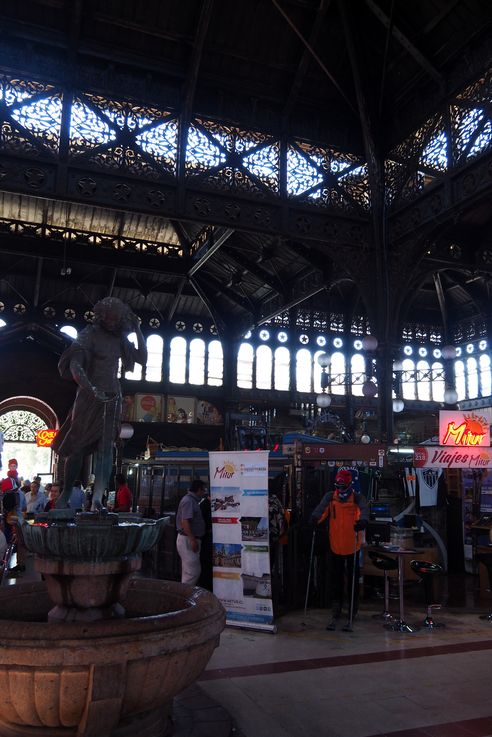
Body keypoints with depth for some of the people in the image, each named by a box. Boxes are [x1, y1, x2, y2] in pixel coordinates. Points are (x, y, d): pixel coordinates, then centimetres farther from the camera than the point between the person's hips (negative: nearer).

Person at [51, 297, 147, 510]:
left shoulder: (120, 339, 11)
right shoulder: (90, 335, -5)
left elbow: (142, 359, 10)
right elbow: (74, 365, -16)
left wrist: (138, 331, 2)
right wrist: (91, 388, -30)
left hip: (112, 397, 4)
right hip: (89, 396, -4)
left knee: (106, 448, -9)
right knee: (78, 446, 2)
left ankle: (97, 498, -17)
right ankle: (66, 494, 17)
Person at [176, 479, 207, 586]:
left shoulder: (192, 500, 16)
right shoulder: (188, 501, -15)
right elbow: (185, 522, -24)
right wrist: (193, 540, -27)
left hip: (190, 540, 10)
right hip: (188, 540, -10)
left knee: (195, 571, 16)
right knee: (192, 572, -8)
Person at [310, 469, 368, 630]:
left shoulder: (358, 498, -5)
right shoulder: (330, 497, 0)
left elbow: (364, 509, -24)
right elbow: (322, 508, -15)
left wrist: (362, 520, -46)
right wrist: (315, 518, -36)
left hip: (352, 547, -1)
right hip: (336, 547, 1)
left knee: (353, 578, 13)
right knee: (336, 581, 5)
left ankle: (353, 610, 31)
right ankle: (335, 615, 11)